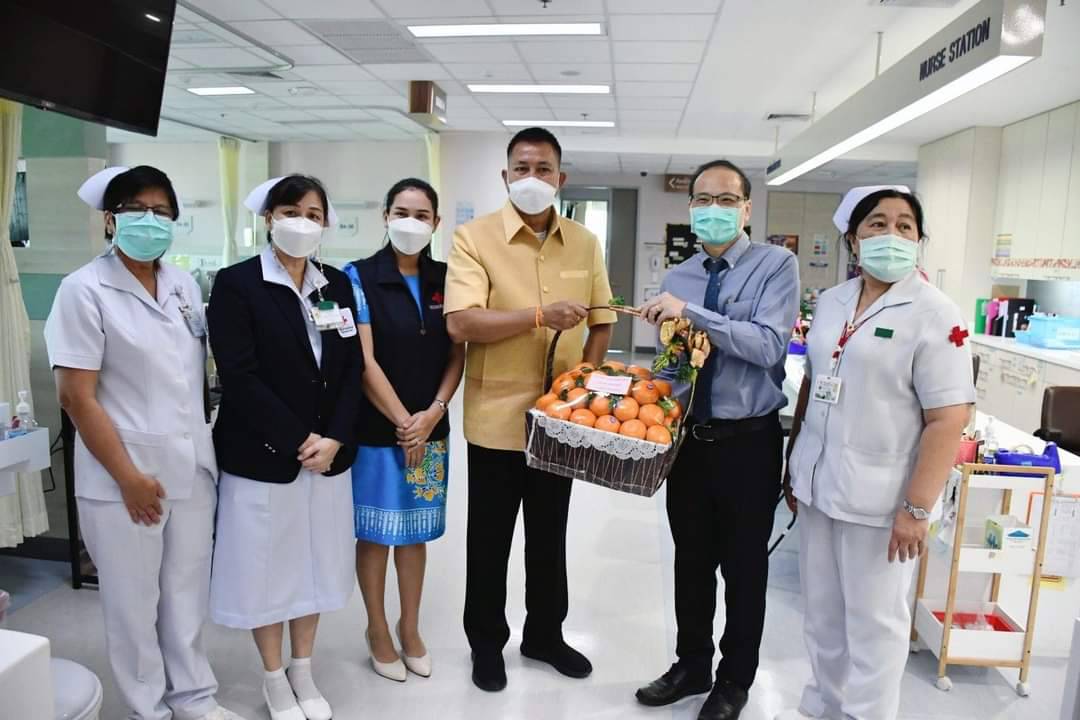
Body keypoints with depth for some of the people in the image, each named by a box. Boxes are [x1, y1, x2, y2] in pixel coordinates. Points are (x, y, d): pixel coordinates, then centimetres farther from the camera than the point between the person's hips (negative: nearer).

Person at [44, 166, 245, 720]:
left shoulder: (183, 285, 7)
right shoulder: (84, 290, -9)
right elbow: (76, 396, -12)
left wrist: (204, 443, 10)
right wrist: (129, 477, -14)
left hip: (192, 467, 5)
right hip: (123, 476, -4)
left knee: (188, 592, 17)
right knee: (133, 602, 11)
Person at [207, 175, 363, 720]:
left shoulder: (337, 285, 7)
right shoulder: (237, 283, -7)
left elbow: (352, 369, 3)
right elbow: (239, 377, -15)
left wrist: (333, 439, -9)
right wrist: (297, 440, -16)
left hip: (328, 454, 4)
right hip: (263, 456, -4)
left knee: (315, 562, 14)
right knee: (267, 566, 9)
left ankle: (304, 672, 34)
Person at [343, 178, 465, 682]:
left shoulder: (445, 278, 4)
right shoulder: (360, 276, -7)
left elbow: (457, 354, 4)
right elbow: (363, 359, -12)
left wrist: (432, 414, -9)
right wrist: (403, 421, -13)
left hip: (431, 428, 3)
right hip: (376, 427, -3)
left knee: (416, 531, 15)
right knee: (375, 532, 10)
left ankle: (410, 627, 32)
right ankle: (377, 628, 30)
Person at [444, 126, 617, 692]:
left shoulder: (585, 243, 5)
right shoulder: (474, 237, -8)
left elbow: (601, 322, 10)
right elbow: (460, 324, -19)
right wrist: (541, 315, -25)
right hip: (497, 418, -3)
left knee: (550, 537, 19)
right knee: (489, 540, 12)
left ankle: (544, 634, 40)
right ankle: (487, 643, 34)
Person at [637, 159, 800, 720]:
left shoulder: (776, 264, -8)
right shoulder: (677, 277, 7)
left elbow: (769, 345, -23)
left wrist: (691, 312, -27)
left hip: (748, 442, -4)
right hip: (688, 438, 5)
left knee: (743, 567, 12)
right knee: (691, 561, 17)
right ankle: (692, 666, 38)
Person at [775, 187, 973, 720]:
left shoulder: (935, 315, -10)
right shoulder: (831, 301, 8)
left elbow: (948, 419, -14)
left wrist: (916, 508, -17)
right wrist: (793, 463, 14)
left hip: (878, 495, -6)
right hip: (817, 482, 6)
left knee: (873, 621, 9)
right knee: (821, 610, 18)